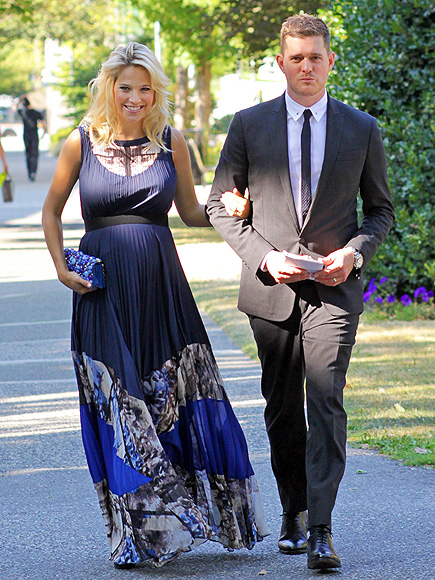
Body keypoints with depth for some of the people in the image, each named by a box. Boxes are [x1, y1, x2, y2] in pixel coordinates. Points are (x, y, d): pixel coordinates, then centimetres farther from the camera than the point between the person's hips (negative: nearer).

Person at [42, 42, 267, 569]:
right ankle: (136, 531, 8)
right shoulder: (82, 144, 1)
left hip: (161, 288, 1)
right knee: (118, 411, 0)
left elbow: (192, 212, 13)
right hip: (102, 289, -1)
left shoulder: (171, 142, 5)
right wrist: (62, 269, 2)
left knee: (177, 401, -1)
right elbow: (51, 210, 13)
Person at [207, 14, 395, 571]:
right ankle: (292, 513, 28)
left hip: (334, 287, -1)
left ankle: (320, 531, -16)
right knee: (282, 409, 10)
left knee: (326, 402, -14)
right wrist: (264, 257, -9)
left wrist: (354, 251, -8)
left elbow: (381, 209, 13)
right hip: (271, 286, 1)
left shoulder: (361, 129, 5)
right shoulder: (249, 124, 4)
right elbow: (220, 206, 6)